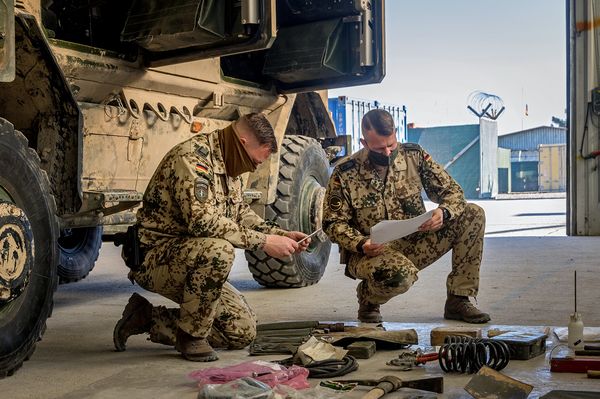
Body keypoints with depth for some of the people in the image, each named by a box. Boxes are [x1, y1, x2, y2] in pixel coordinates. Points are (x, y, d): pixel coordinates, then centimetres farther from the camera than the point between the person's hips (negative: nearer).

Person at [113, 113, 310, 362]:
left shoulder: (229, 165, 8)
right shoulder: (191, 156, -21)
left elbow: (240, 213, 20)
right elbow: (201, 220, -32)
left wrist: (282, 235, 6)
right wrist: (262, 242, -28)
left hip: (190, 262, 9)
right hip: (155, 256, -9)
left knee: (243, 331, 3)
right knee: (219, 250, -38)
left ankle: (147, 319, 12)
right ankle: (191, 335, -15)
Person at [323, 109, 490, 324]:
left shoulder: (414, 155, -1)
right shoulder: (345, 173, -9)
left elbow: (452, 190, 2)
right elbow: (334, 223, -5)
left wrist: (443, 213, -21)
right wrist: (361, 244, -24)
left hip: (415, 245, 5)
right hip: (371, 252, -4)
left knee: (473, 214, -10)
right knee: (400, 274, -41)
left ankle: (458, 301, -6)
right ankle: (368, 296, -1)